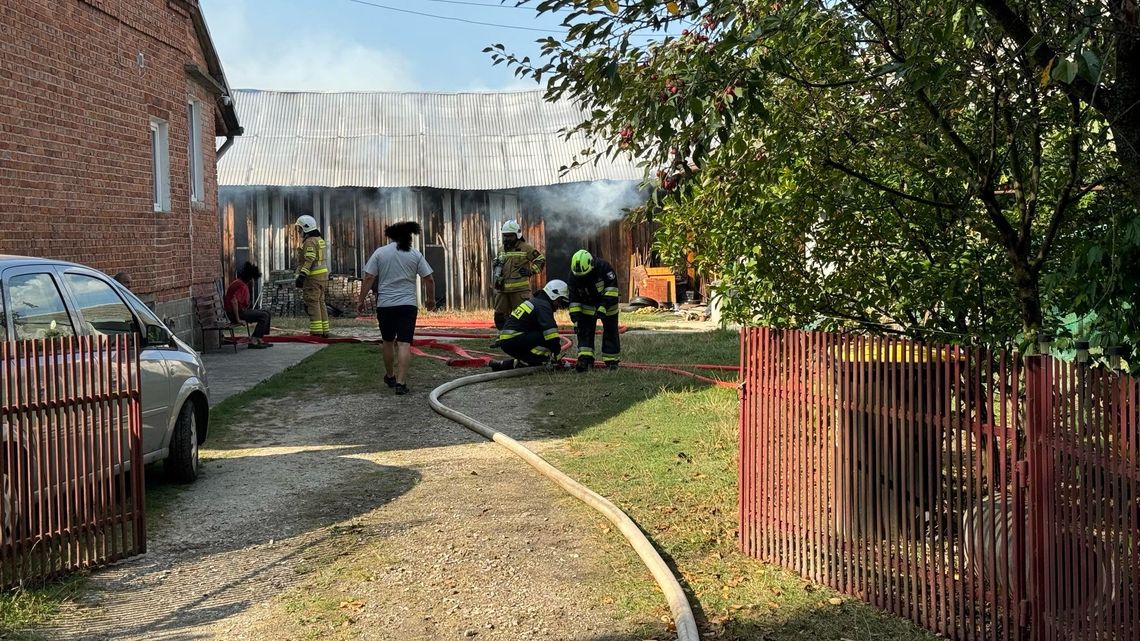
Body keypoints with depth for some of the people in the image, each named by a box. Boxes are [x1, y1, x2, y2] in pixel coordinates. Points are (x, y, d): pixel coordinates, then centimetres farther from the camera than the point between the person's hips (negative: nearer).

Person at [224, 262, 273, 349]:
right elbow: (234, 300, -33)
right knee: (264, 315, -15)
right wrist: (238, 319, -29)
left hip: (242, 310, 10)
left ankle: (259, 339, 11)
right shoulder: (241, 285, -20)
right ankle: (253, 341, -16)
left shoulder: (239, 282, 13)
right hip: (238, 312, -10)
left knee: (265, 313, 13)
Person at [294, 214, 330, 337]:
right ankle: (324, 331, 14)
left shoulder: (310, 242, -13)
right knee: (320, 302, 12)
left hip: (313, 277, -10)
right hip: (323, 274, 10)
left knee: (313, 303, -7)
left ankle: (316, 332, -8)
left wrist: (301, 276, -26)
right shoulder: (320, 240, 17)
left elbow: (309, 261, -22)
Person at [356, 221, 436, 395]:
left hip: (385, 304, 1)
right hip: (408, 305, -1)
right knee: (404, 343, -5)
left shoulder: (379, 253, 1)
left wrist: (361, 301, 4)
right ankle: (400, 382, -12)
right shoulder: (415, 255, 1)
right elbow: (429, 280, 2)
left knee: (388, 341, 18)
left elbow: (368, 279, -3)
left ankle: (390, 377, 32)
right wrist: (431, 299, 16)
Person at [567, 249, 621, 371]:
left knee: (610, 331, 3)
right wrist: (575, 318, -17)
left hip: (607, 304, -2)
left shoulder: (603, 267, -29)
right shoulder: (574, 275, -18)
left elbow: (612, 288, -28)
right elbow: (574, 298, -12)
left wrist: (603, 307, -35)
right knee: (584, 330, -10)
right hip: (588, 305, 2)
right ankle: (585, 360, -14)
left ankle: (612, 360, 13)